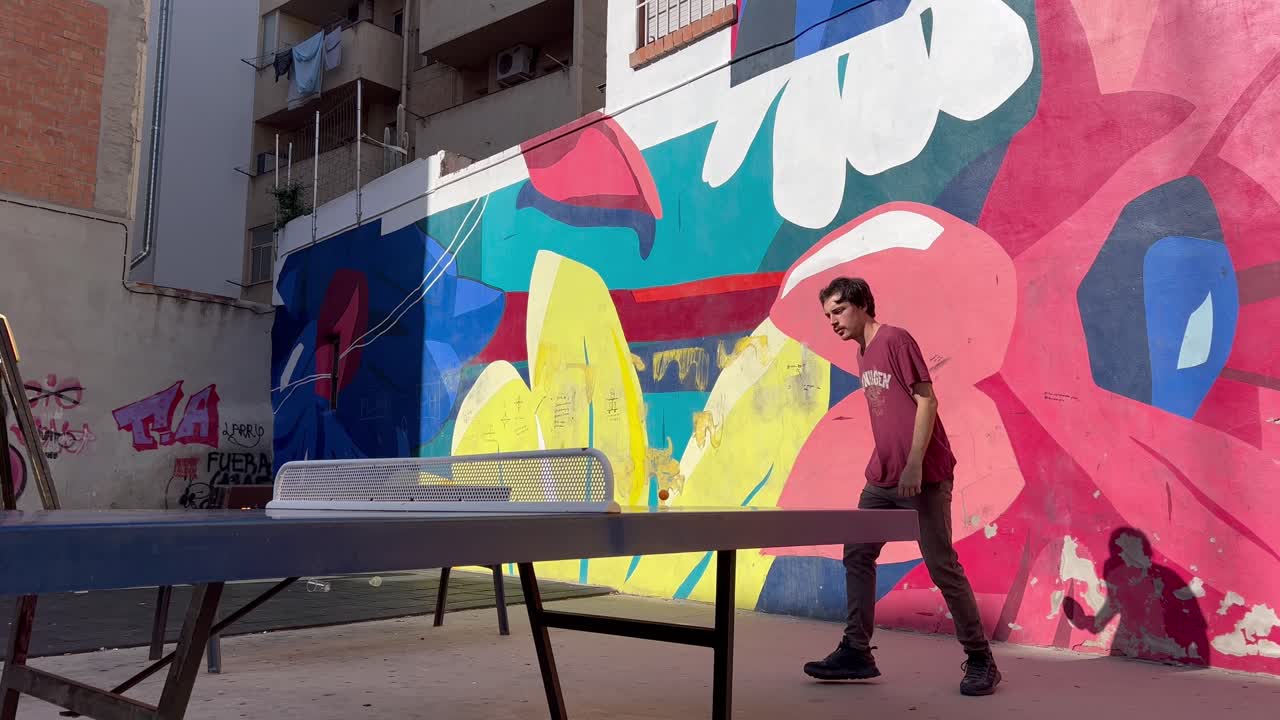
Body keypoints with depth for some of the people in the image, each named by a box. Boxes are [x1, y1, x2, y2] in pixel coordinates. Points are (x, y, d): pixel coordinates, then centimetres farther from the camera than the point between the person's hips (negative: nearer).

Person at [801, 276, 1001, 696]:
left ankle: (980, 660, 11)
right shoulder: (862, 353, 14)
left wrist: (914, 464, -20)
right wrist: (883, 464, 14)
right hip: (883, 480, 9)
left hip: (923, 478, -9)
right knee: (857, 557, 7)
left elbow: (927, 400, -15)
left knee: (942, 567, -3)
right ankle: (856, 652, 15)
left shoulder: (895, 340, -11)